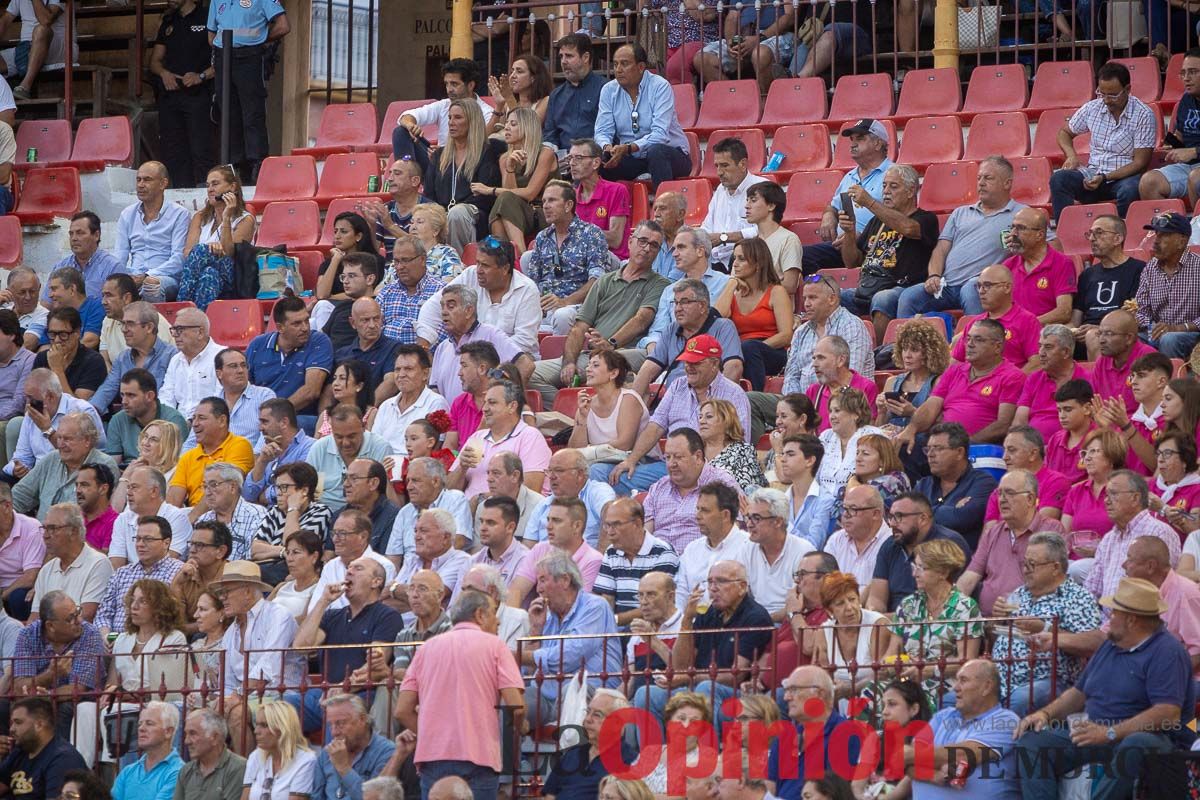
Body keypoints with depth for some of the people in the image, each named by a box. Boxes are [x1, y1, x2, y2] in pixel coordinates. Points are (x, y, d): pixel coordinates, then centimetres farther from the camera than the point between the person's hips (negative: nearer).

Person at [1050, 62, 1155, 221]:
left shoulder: (1143, 115, -6)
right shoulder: (1092, 108, 7)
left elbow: (1140, 162, -9)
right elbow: (1064, 133, 23)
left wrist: (1105, 178, -19)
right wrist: (1072, 156, 0)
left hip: (1125, 176, -4)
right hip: (1093, 174, 4)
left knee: (1129, 191, -40)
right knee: (1059, 179, -25)